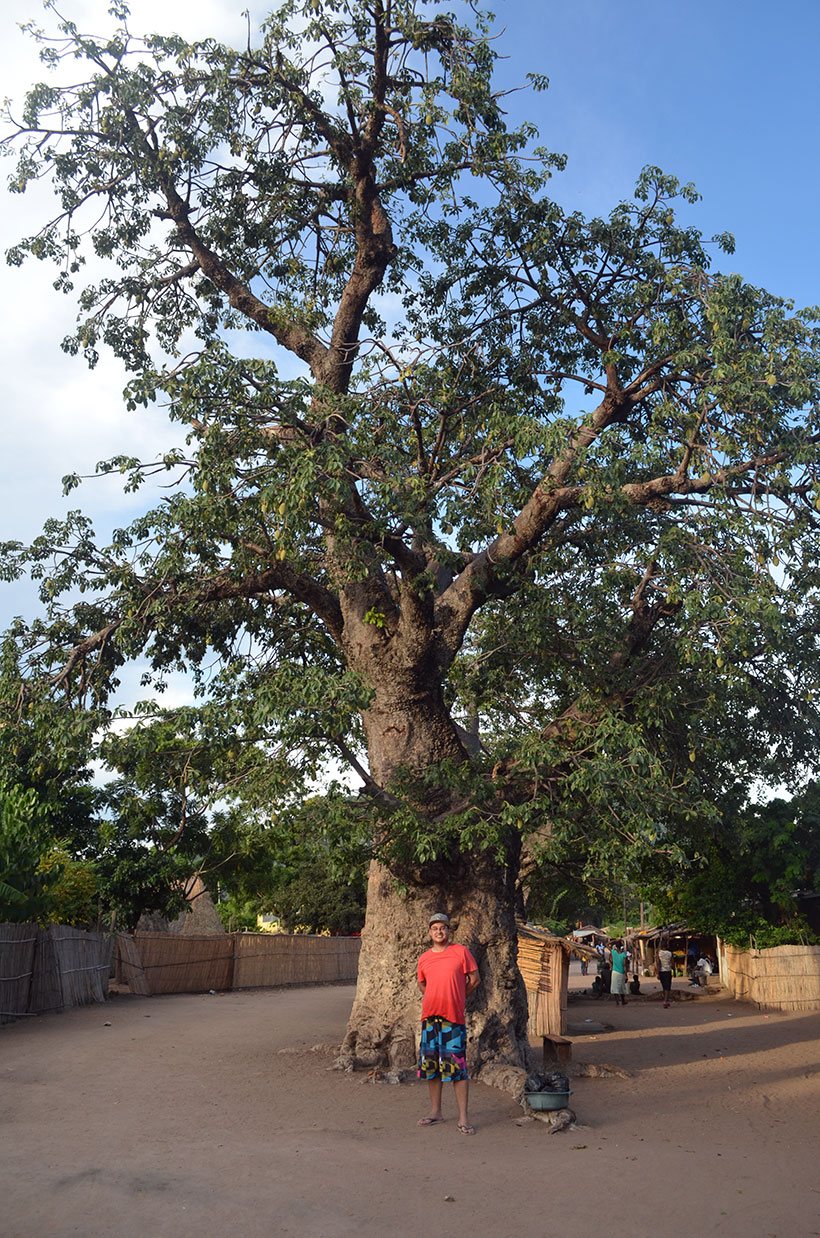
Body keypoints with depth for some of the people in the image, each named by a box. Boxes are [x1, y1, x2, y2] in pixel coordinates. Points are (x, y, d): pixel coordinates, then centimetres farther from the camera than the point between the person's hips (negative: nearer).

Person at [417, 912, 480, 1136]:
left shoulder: (461, 951, -3)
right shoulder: (424, 958, 8)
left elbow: (474, 980, 2)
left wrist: (456, 999, 6)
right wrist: (434, 999, 11)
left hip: (454, 1018, -5)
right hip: (430, 1017, 5)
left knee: (457, 1068, -5)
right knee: (431, 1065, 11)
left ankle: (463, 1118, 2)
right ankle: (435, 1111, 26)